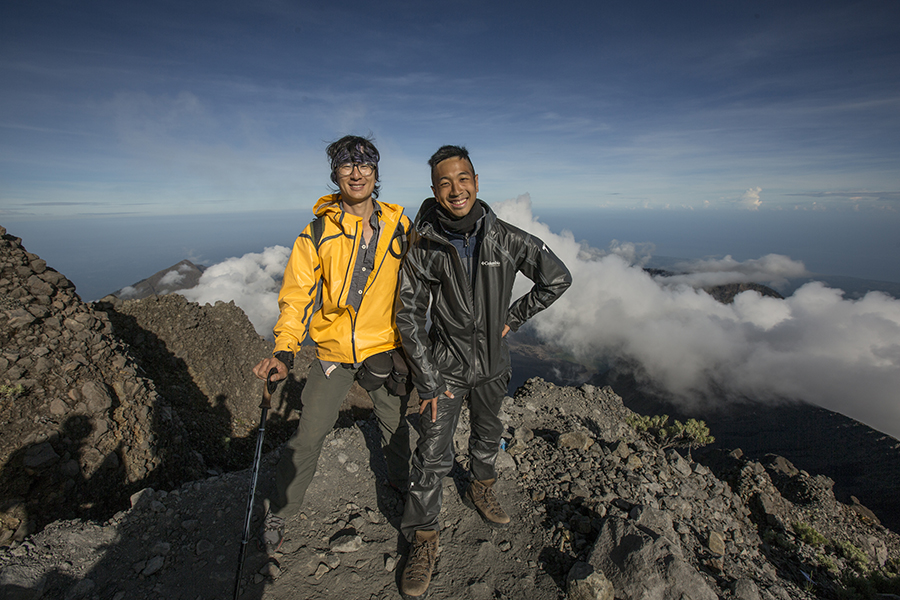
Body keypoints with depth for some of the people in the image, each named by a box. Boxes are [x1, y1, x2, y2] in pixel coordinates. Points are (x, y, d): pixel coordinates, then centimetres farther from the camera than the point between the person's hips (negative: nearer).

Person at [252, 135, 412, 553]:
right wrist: (283, 351, -20)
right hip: (334, 351, -1)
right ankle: (279, 511, 30)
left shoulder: (398, 226, -3)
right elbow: (296, 294, -8)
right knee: (308, 437, 4)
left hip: (386, 349, 2)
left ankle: (400, 480, 49)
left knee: (396, 425, 20)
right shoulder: (317, 233, -8)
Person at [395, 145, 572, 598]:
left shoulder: (505, 238, -11)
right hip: (446, 364, -2)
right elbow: (409, 317, -12)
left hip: (493, 362, 3)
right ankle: (423, 538, 21)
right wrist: (427, 382, -13)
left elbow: (557, 278, -1)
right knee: (432, 454, -1)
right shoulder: (422, 247, -16)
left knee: (488, 435, 23)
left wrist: (514, 318, -2)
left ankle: (481, 489, 52)